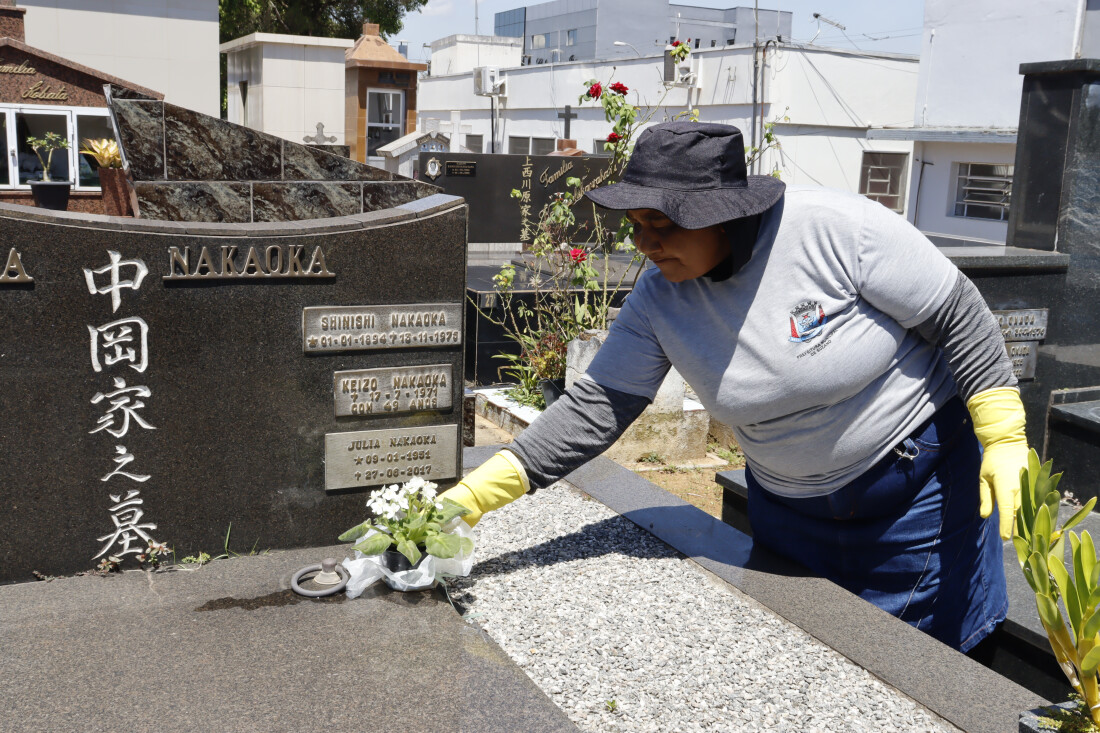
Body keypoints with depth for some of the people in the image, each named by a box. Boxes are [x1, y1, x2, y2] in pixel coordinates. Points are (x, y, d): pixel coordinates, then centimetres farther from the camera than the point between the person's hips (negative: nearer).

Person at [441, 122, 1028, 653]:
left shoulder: (837, 228, -26)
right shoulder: (659, 298, -12)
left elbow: (959, 318, -17)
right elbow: (596, 408, -12)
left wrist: (1004, 440, -16)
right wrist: (480, 491, -19)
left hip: (921, 482, -3)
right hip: (790, 509, 4)